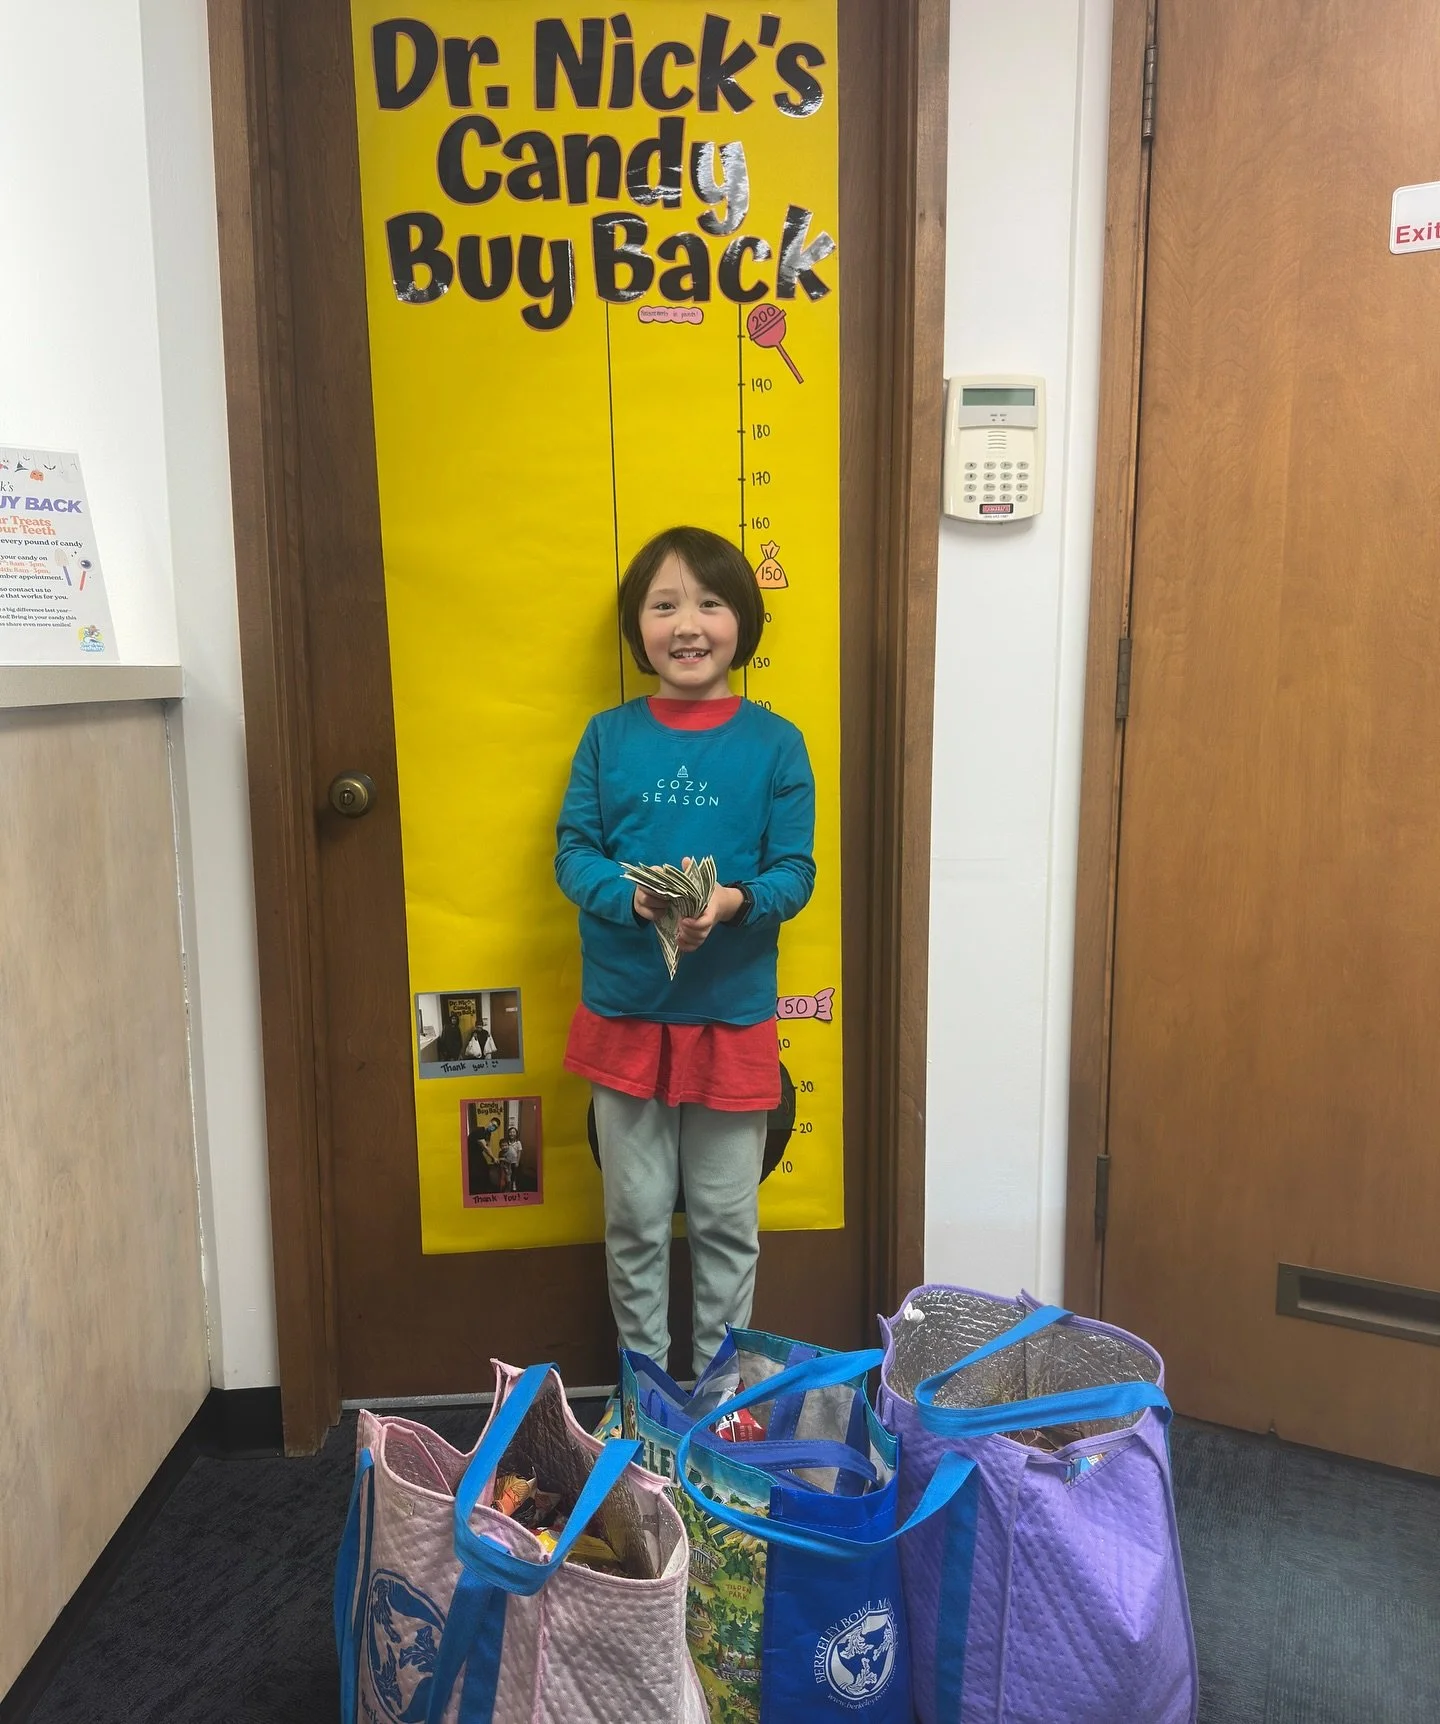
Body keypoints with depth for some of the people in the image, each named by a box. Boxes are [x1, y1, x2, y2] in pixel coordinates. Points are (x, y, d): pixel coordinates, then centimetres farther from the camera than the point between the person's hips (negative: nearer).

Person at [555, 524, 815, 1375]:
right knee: (635, 1218, 14)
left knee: (727, 1220, 13)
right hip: (624, 1015, 1)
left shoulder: (775, 743, -4)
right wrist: (634, 897, -21)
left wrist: (733, 901, -25)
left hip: (733, 1017, -1)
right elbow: (573, 853, -1)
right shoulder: (609, 736, 0)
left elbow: (795, 871, -4)